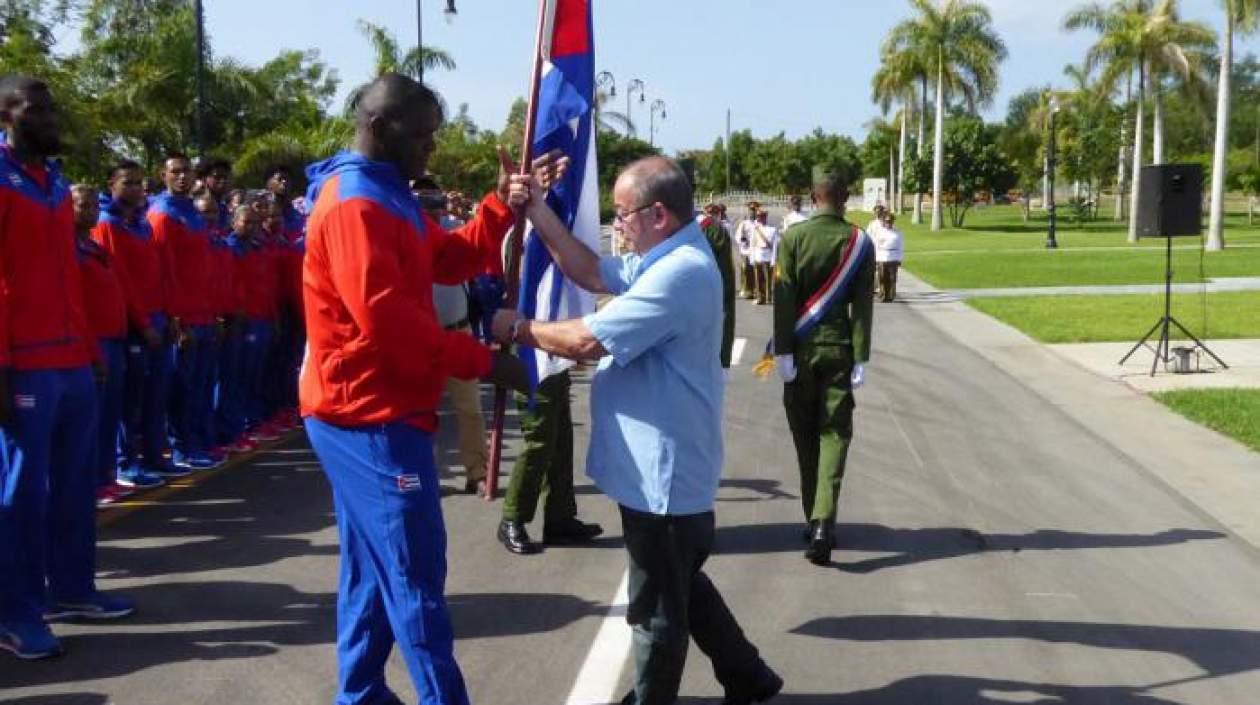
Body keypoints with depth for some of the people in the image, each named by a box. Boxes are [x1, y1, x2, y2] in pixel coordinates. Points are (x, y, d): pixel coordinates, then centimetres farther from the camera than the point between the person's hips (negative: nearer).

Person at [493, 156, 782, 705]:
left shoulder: (681, 273, -27)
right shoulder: (668, 259, 9)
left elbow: (588, 340, -28)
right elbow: (591, 273, 12)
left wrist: (518, 329, -12)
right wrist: (539, 213, 2)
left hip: (662, 469, -11)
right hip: (662, 463, 11)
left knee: (658, 607, 7)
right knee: (681, 587, 25)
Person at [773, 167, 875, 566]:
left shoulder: (793, 238, -5)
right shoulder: (860, 242, -3)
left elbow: (784, 300, -9)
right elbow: (863, 305, -5)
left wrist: (782, 351, -6)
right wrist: (861, 359, -2)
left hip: (801, 348, 0)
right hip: (839, 349, 0)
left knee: (805, 436, 12)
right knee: (834, 434, 2)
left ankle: (814, 519, 21)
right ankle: (823, 522, -14)